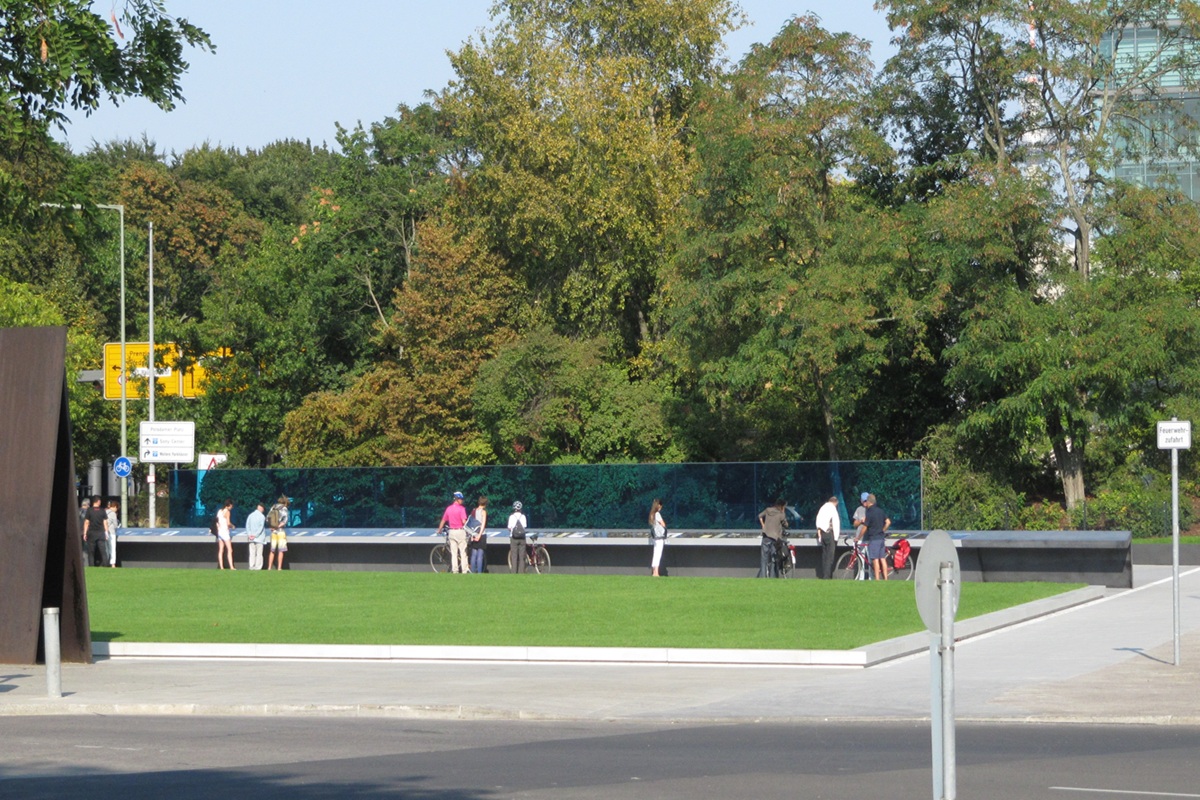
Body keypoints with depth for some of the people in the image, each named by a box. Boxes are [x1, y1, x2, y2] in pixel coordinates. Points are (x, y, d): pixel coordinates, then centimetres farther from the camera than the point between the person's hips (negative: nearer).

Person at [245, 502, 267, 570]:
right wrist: (256, 535, -12)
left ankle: (252, 566, 2)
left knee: (252, 553, 7)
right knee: (259, 553, -1)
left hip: (251, 538, 4)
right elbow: (261, 527, -14)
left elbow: (247, 526, 2)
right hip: (259, 538, -4)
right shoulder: (262, 516, -6)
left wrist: (249, 534, -4)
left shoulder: (250, 515, 7)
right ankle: (258, 567, -5)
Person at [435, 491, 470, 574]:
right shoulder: (461, 508, -11)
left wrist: (439, 530, 27)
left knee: (453, 553, 8)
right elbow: (464, 521, -18)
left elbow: (443, 520, 13)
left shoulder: (448, 508, 6)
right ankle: (464, 570, -2)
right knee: (463, 552, 0)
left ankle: (454, 570, 6)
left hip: (451, 532, 5)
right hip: (460, 531, -5)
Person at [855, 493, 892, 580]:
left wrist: (858, 538, 1)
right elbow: (888, 522, 11)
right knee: (882, 558, 8)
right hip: (882, 538, 7)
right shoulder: (880, 511, 8)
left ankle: (877, 579, -7)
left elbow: (864, 527, -10)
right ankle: (885, 578, 7)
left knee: (875, 559, -6)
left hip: (873, 538, -7)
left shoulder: (870, 513, -13)